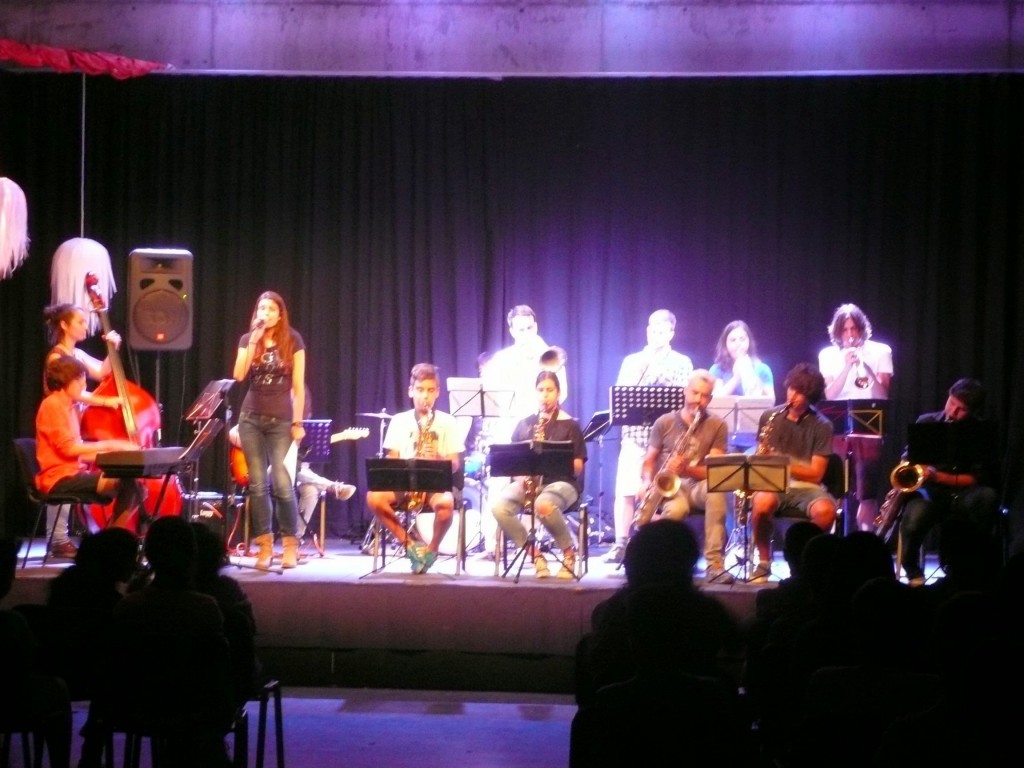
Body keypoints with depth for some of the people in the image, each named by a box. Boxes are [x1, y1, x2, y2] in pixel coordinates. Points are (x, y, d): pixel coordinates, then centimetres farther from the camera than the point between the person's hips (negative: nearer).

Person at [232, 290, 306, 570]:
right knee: (258, 483, 1)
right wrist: (254, 341, -12)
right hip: (251, 419, 3)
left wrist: (297, 422, -6)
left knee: (281, 482, -11)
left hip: (281, 421, -2)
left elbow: (298, 386, 0)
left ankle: (291, 543, 1)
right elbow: (239, 375, -7)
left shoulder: (293, 341, 1)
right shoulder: (247, 339, 7)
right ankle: (265, 544, 7)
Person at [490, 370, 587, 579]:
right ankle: (535, 554, -14)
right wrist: (519, 476, -6)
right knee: (499, 507, -29)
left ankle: (569, 552, -13)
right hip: (526, 482, 4)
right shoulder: (524, 424, 16)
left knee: (544, 505, -40)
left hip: (560, 482, -4)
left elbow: (577, 468, 1)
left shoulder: (570, 425, 6)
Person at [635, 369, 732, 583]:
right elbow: (649, 461, 11)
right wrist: (646, 483, -10)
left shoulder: (717, 426, 2)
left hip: (697, 484, 1)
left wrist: (687, 469, -24)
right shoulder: (664, 422, 6)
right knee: (676, 509, -40)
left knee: (715, 489, -38)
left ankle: (714, 564, -39)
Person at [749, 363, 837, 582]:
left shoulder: (821, 426, 0)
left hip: (805, 486, -1)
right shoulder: (769, 416, 7)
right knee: (762, 503, -37)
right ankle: (764, 562, -14)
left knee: (825, 510, -35)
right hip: (770, 483, 1)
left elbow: (816, 473, -5)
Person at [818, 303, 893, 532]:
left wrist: (866, 366, -19)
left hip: (869, 431, -1)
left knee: (867, 495, -8)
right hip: (836, 431, 2)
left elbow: (883, 395, -6)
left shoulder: (880, 352, 3)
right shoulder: (828, 355, 7)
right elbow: (830, 395, -4)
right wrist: (847, 367, -16)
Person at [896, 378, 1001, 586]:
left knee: (987, 497, -37)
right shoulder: (926, 422, 6)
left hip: (962, 492, 0)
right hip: (929, 491, 0)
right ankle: (912, 573, -10)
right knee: (914, 517, -37)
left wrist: (938, 476, -20)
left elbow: (979, 478, -7)